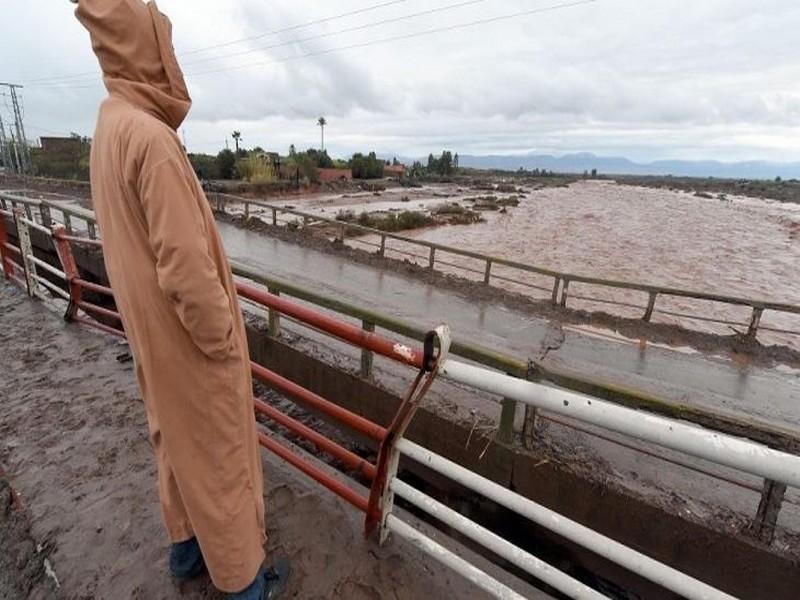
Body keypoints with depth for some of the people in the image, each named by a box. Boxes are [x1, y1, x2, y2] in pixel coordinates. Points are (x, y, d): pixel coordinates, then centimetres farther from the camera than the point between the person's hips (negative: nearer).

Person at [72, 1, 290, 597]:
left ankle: (187, 547, 45)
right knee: (217, 456, 8)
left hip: (153, 331, 9)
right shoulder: (152, 137, -23)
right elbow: (186, 268, -27)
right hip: (188, 339, -9)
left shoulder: (110, 129, 8)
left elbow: (141, 246, 12)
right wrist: (223, 341, -15)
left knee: (178, 442, 23)